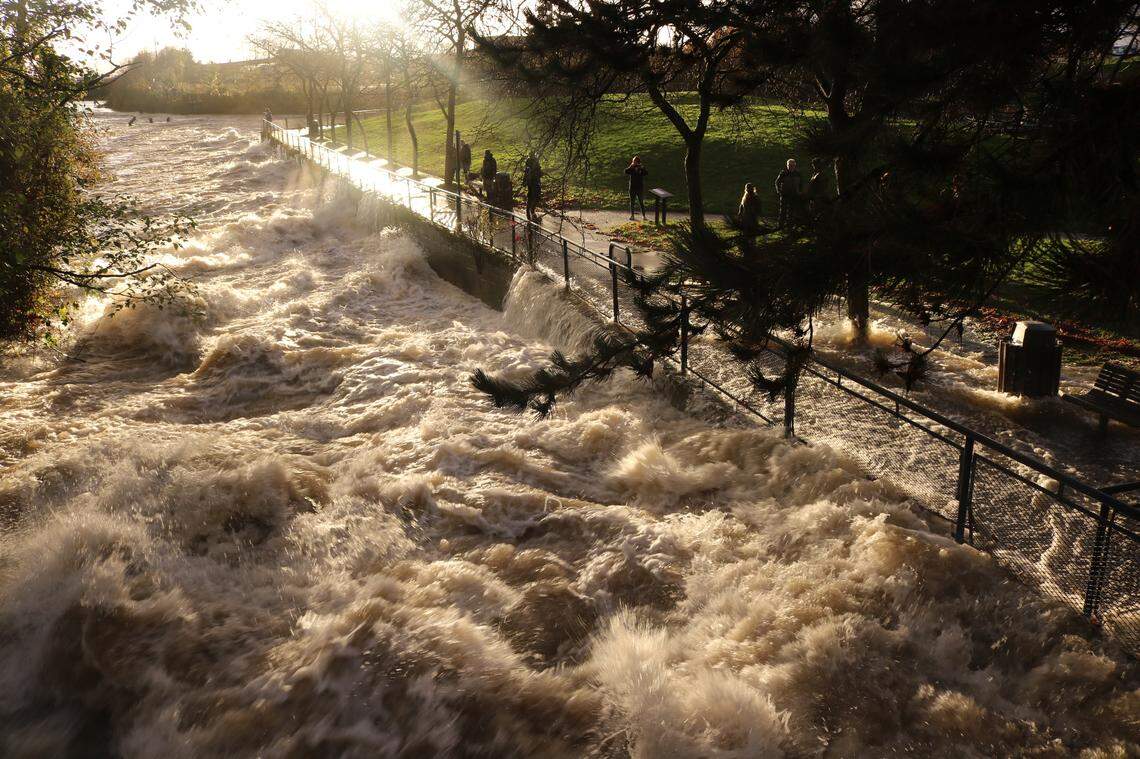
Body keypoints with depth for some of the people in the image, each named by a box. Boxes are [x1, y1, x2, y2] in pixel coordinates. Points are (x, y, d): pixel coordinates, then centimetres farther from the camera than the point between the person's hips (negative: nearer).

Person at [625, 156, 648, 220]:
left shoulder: (642, 168, 0)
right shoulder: (631, 169, 2)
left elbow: (647, 173, -17)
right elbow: (626, 172, -15)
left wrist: (642, 168, -24)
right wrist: (631, 166, -21)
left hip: (640, 188, -1)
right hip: (632, 188, 1)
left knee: (641, 202, 1)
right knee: (632, 202, 8)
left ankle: (643, 216, 10)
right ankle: (632, 216, 17)